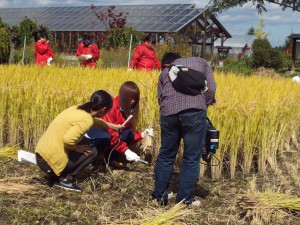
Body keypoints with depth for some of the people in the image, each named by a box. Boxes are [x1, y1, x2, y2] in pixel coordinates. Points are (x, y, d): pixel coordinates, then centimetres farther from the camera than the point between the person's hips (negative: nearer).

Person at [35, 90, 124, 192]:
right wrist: (76, 148, -7)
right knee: (92, 151, 5)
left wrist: (115, 126, 45)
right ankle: (64, 179, 0)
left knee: (84, 142, 25)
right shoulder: (86, 120, -16)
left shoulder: (78, 109, 12)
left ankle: (55, 174, 18)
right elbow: (68, 139, -29)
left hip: (41, 154, 9)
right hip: (50, 160, -9)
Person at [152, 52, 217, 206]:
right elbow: (211, 88, 12)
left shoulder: (165, 72, 29)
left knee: (166, 155, 19)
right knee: (191, 158, 8)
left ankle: (159, 195, 28)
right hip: (194, 111, -2)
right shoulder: (201, 62, 26)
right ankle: (184, 200, 13)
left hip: (169, 112, 3)